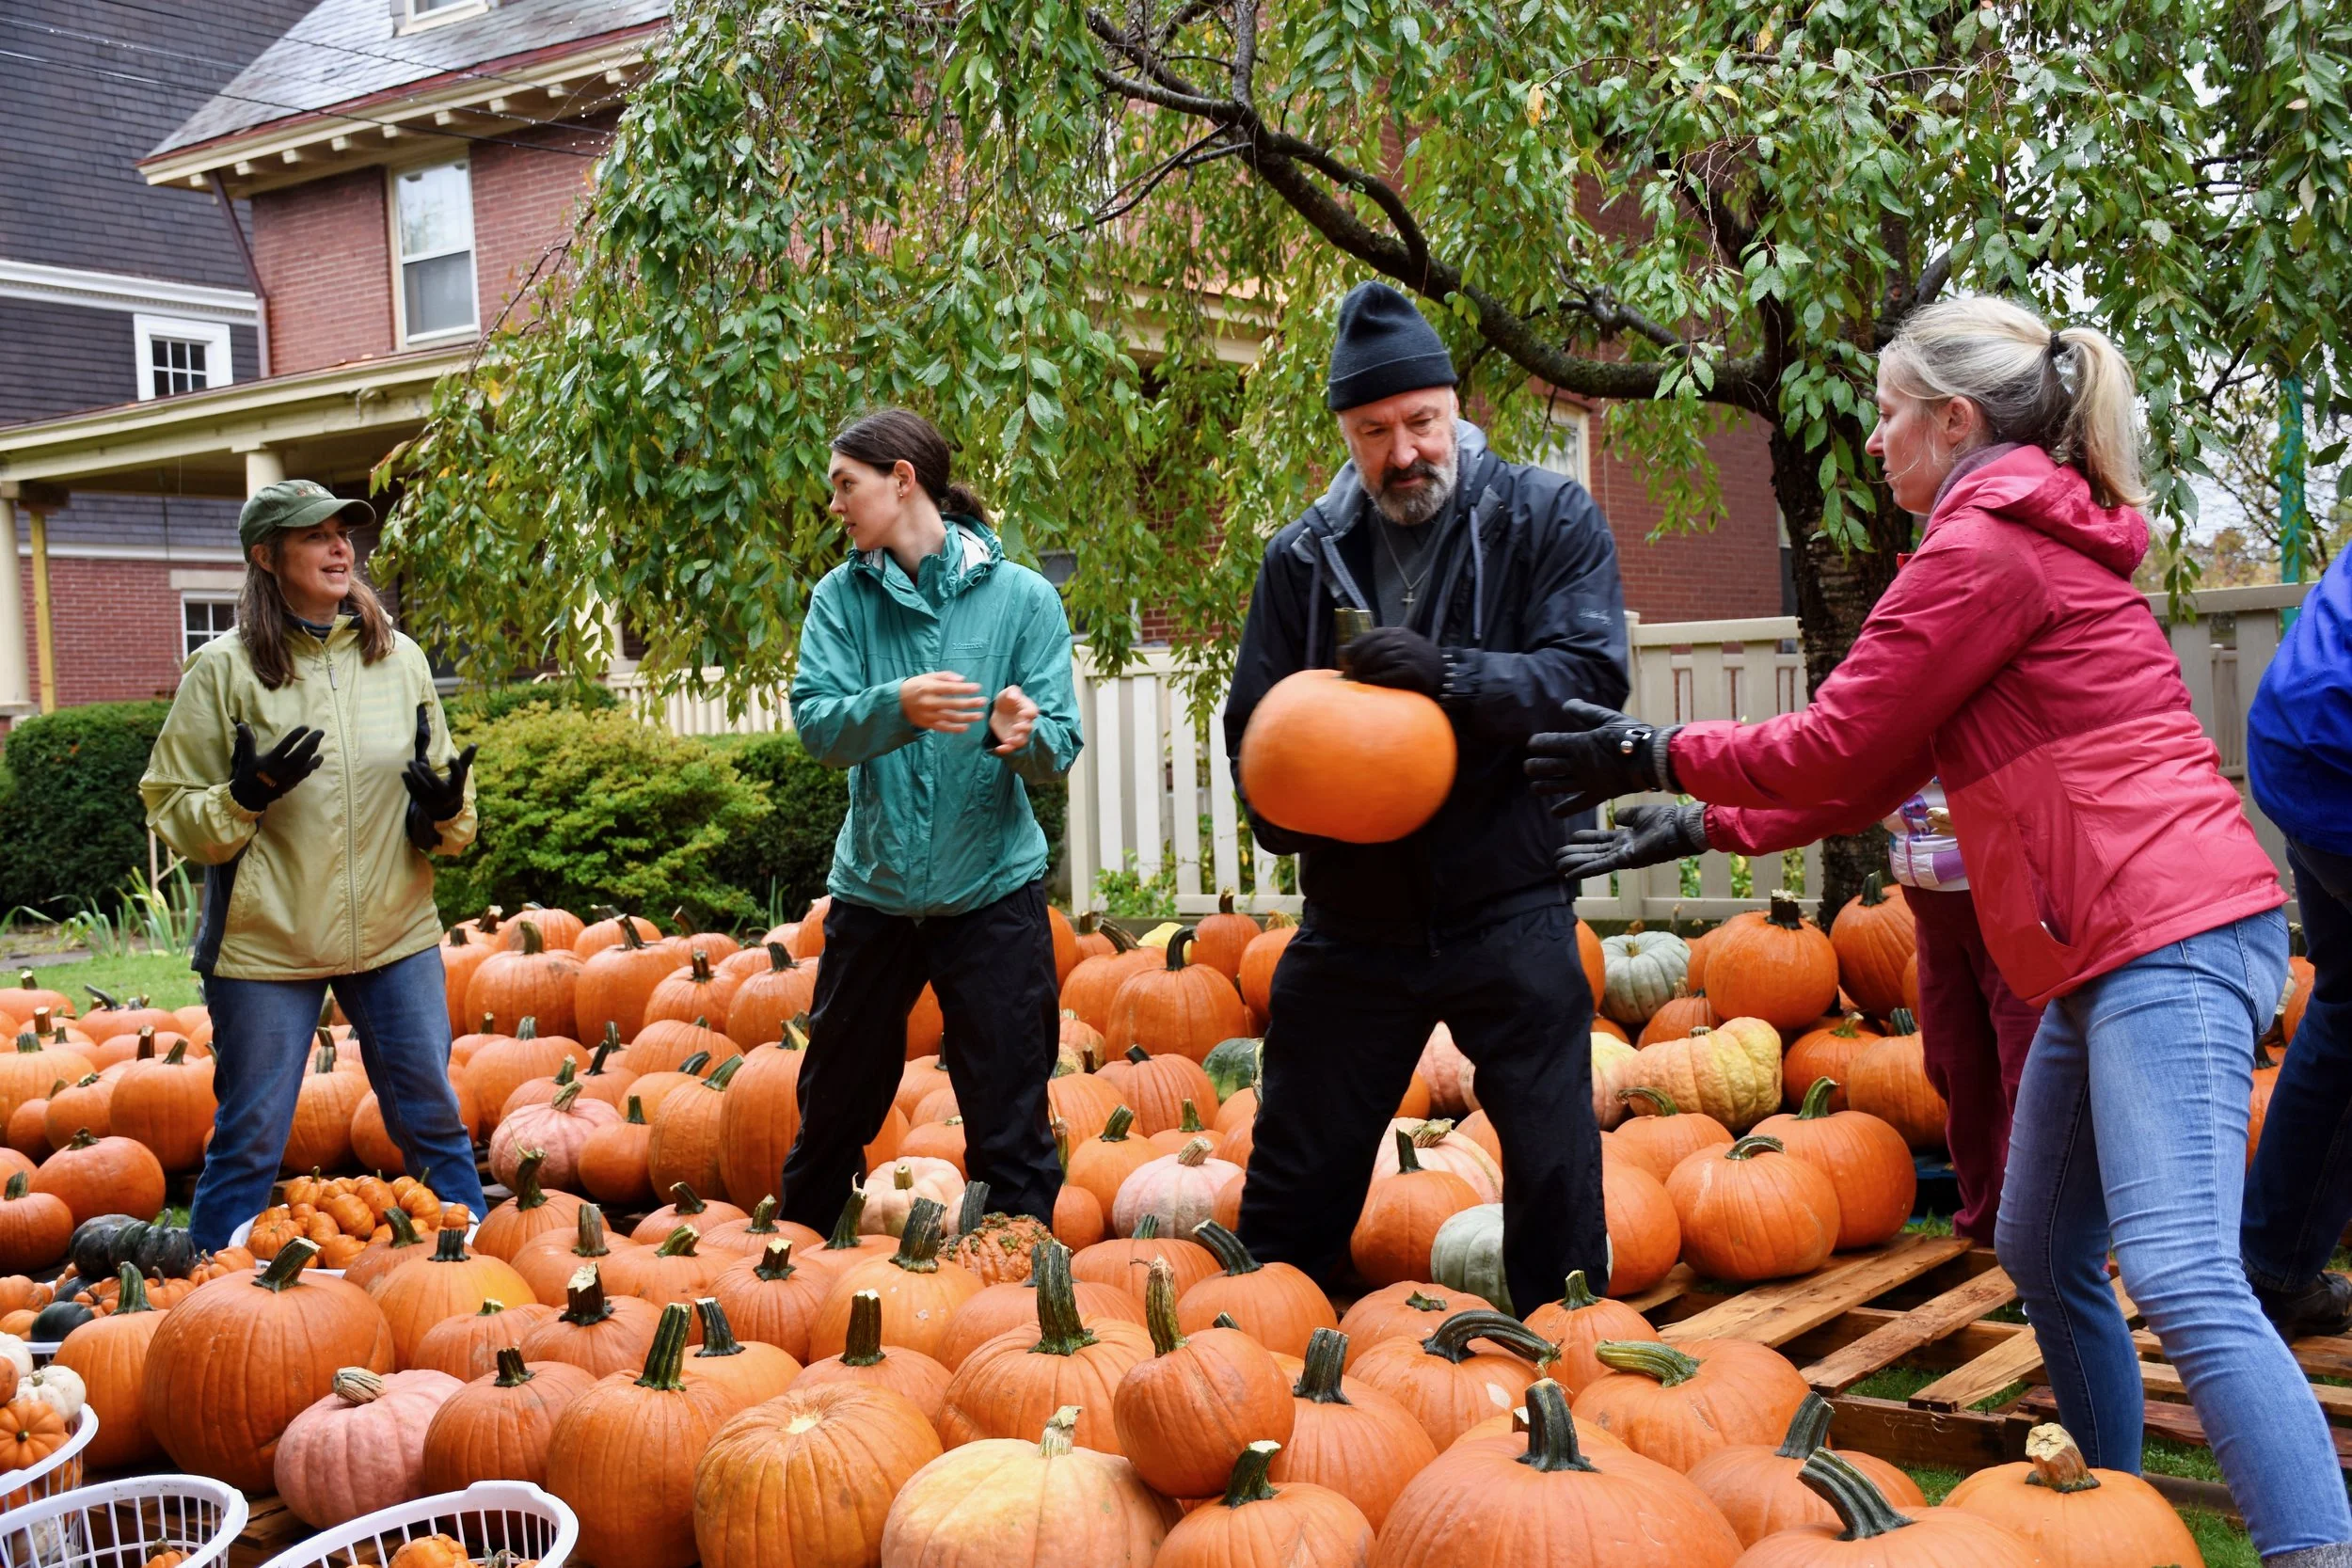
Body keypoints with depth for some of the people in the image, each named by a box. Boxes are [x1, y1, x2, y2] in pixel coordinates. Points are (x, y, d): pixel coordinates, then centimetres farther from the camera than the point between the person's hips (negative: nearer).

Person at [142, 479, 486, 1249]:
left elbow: (444, 808, 12)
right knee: (250, 1138, 6)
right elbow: (170, 810, -3)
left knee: (433, 1120, 10)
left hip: (396, 934, 3)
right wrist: (245, 795, -21)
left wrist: (446, 808, -10)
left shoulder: (399, 657, 5)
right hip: (265, 947, -3)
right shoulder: (224, 668, -5)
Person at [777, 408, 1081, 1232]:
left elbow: (1060, 751, -9)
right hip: (873, 890, 3)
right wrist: (898, 707, -31)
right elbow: (816, 722, -12)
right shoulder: (841, 597, 1)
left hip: (992, 893, -3)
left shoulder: (1022, 597, -5)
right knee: (833, 1109, 17)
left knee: (1011, 1129, 2)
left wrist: (1024, 734, -31)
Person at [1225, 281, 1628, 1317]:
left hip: (1509, 911, -2)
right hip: (1354, 920, 3)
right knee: (1296, 1182, 12)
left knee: (1555, 1171, 5)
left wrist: (1449, 674, -29)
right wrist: (1292, 813, -13)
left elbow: (1591, 674, -14)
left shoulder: (1548, 520, -2)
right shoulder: (1305, 556, 5)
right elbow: (1253, 726, 7)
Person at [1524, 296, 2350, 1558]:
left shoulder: (1984, 546, -9)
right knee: (2042, 1255, 16)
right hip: (2123, 945, 11)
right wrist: (1690, 825, 23)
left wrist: (1656, 757, 5)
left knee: (2180, 1275, -19)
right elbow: (1880, 774, 22)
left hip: (2166, 940, -11)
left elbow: (1837, 748, -8)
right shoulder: (2037, 535, 23)